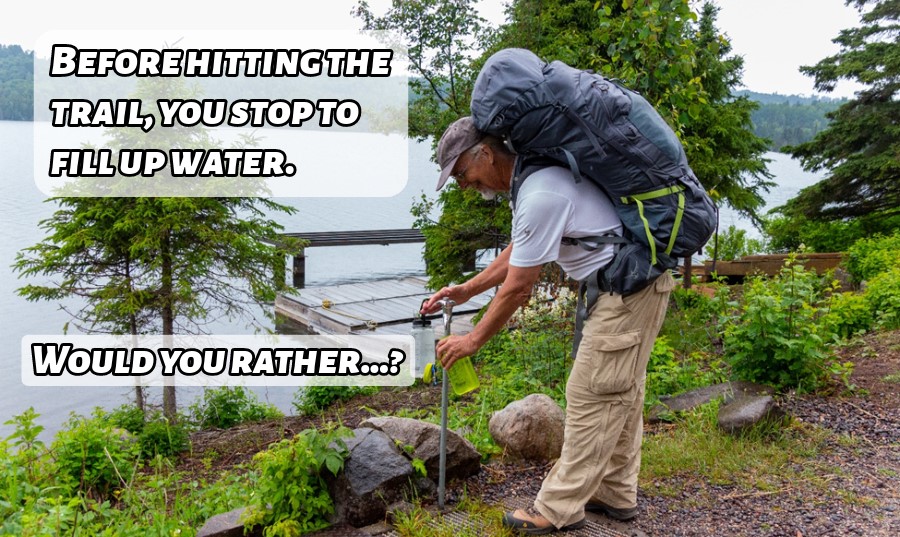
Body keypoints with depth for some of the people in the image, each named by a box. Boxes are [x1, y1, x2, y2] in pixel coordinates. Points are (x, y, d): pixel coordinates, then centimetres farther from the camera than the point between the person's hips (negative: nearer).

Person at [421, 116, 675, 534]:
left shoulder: (539, 195, -24)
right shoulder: (533, 173, 10)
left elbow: (518, 288, -19)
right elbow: (517, 252, 20)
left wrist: (473, 341, -7)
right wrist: (466, 290, 18)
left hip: (627, 289, -11)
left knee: (592, 395, -4)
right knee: (621, 393, 16)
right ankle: (617, 495, 28)